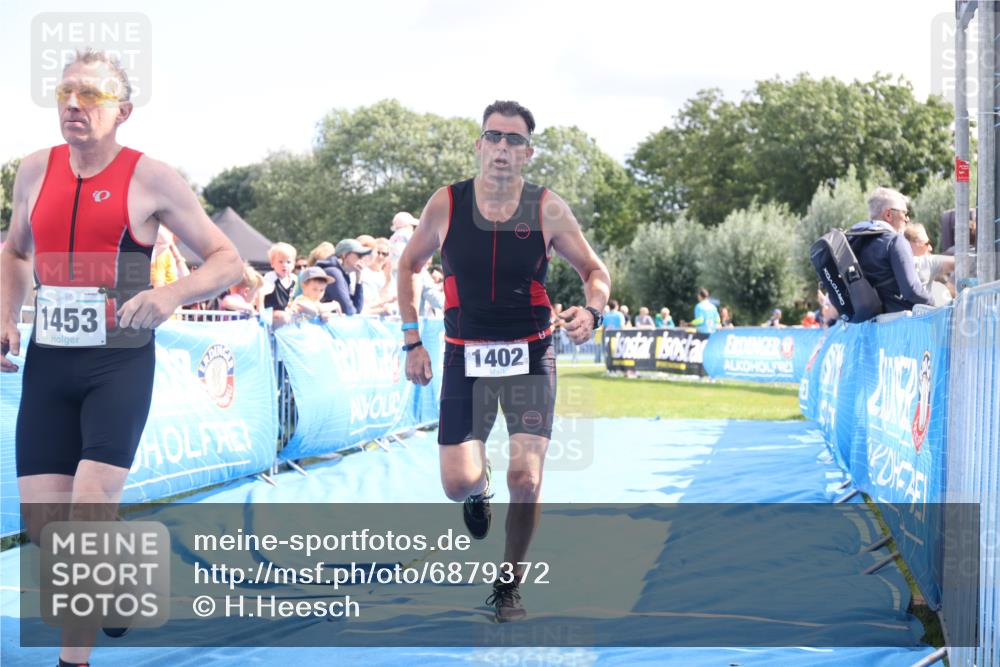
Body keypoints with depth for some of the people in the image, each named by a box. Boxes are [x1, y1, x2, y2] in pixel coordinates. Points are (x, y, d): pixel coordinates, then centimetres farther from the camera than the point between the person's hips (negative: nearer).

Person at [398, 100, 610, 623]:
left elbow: (594, 270, 4)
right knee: (457, 483, -5)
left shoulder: (547, 209, -6)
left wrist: (591, 311, -17)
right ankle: (479, 486, 36)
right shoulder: (446, 204, -5)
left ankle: (508, 585, 11)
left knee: (525, 479, -11)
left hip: (529, 356, -1)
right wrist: (412, 341, 5)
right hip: (466, 357, 1)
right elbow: (410, 265, 10)